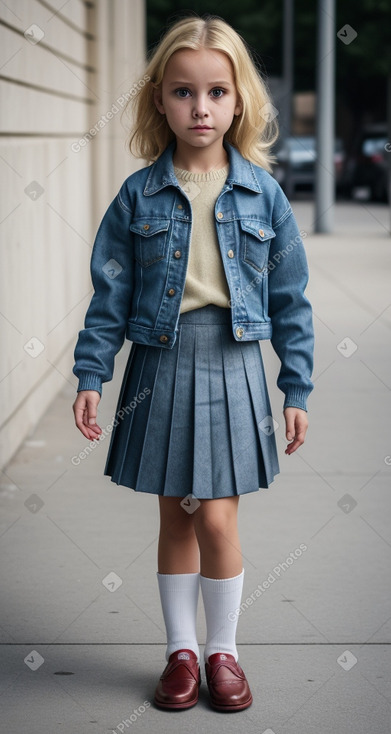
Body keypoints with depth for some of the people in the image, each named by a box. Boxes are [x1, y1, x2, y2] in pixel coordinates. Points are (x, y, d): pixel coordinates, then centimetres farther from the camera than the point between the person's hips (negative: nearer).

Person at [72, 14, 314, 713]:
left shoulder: (262, 193, -2)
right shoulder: (139, 195, -1)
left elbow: (290, 299, 2)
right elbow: (110, 294, 2)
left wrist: (296, 390, 2)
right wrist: (91, 375, -3)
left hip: (232, 366, -1)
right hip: (160, 364, 1)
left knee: (217, 519, -3)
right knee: (175, 518, 10)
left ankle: (222, 649, 18)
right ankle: (181, 650, 25)